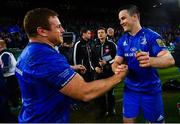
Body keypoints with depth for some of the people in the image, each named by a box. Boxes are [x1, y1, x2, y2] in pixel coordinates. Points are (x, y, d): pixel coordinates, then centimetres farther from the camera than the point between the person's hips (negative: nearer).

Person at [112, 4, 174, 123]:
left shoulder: (151, 36, -13)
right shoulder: (122, 41, 2)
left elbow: (169, 59, -23)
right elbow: (117, 62, 3)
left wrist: (150, 60, -44)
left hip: (151, 89, -3)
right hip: (130, 88, 4)